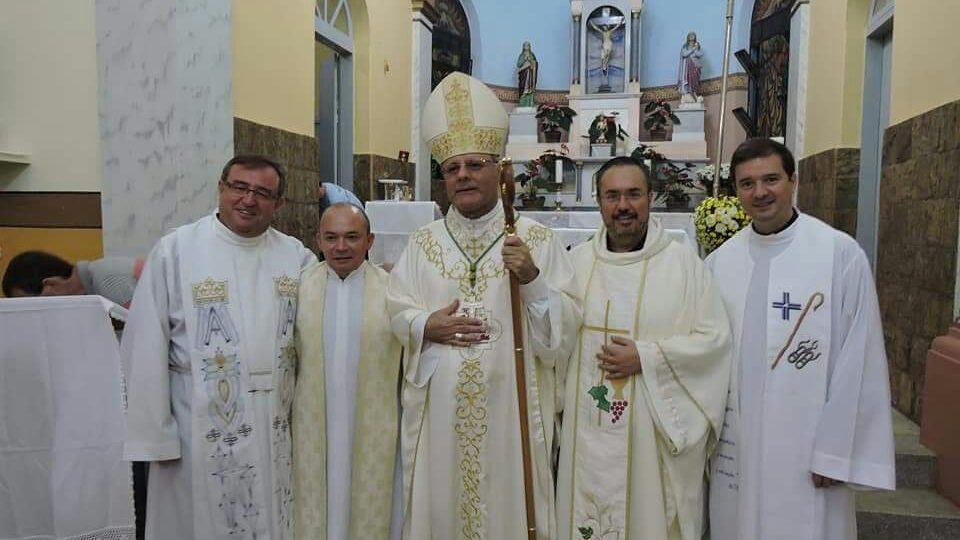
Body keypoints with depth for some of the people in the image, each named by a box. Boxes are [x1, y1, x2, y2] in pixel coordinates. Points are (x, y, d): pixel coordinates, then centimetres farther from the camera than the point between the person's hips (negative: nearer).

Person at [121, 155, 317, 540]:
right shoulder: (174, 250, -7)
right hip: (201, 431, -3)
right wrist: (153, 433, -7)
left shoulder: (296, 255, 3)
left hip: (276, 430, 3)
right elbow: (146, 348, -7)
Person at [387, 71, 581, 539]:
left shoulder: (537, 239, -1)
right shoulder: (423, 243, 7)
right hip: (441, 407, 2)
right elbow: (396, 311, 7)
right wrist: (426, 326, -11)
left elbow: (568, 320, -4)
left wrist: (533, 280, -19)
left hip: (512, 406, -2)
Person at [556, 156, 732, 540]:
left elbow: (715, 337, -6)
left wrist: (647, 358, -15)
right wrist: (556, 409, 6)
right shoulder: (577, 260, 6)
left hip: (657, 430, -3)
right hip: (588, 430, 3)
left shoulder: (683, 261, -4)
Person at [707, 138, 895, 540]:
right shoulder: (719, 261, 3)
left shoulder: (841, 254, -8)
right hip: (736, 447, 4)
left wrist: (835, 451, -9)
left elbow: (858, 360, -9)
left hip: (809, 448, -3)